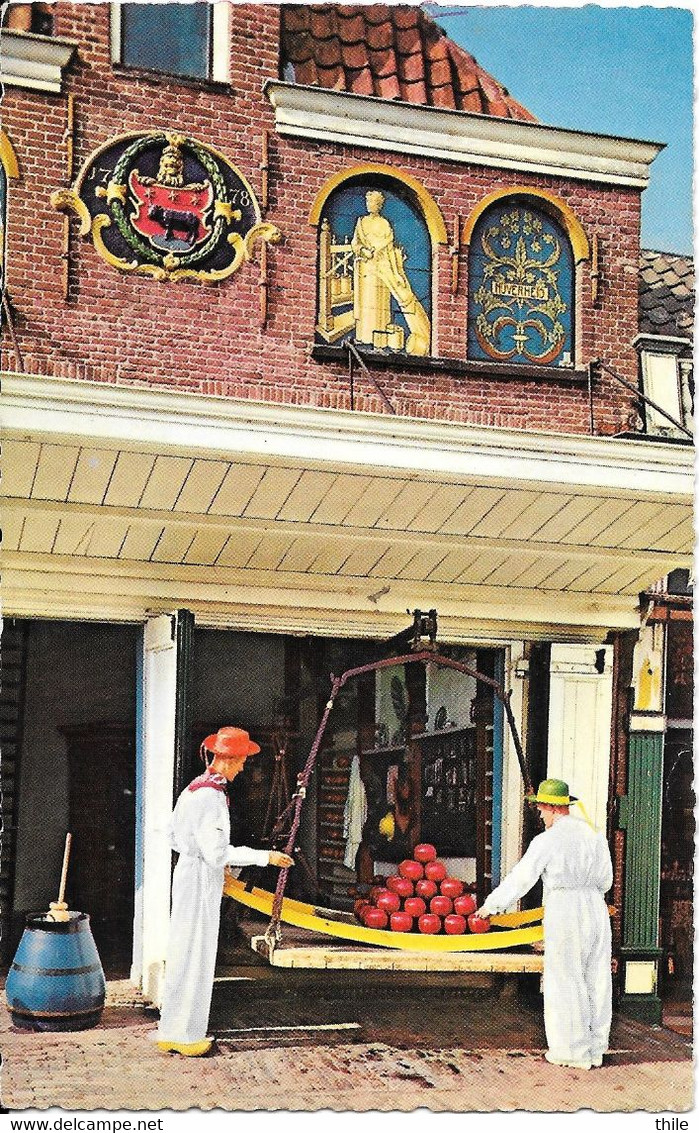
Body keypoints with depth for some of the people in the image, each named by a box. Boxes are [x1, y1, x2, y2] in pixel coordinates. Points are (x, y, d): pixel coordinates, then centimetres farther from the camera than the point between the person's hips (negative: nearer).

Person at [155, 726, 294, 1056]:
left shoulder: (192, 790, 10)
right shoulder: (211, 796, -20)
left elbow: (175, 838, 19)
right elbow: (217, 853, -23)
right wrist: (266, 856, -18)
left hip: (188, 869, 10)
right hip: (202, 880, -10)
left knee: (186, 954, 17)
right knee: (195, 955, 0)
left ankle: (173, 1030, 26)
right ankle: (183, 1034, 9)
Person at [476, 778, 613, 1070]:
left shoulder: (547, 840, -10)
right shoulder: (595, 835, 7)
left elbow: (520, 878, -7)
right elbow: (605, 879, 15)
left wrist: (491, 904, 4)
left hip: (563, 914, -6)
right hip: (596, 909, 6)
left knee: (565, 983, 4)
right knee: (596, 980, 12)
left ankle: (573, 1052, 10)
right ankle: (596, 1049, 21)